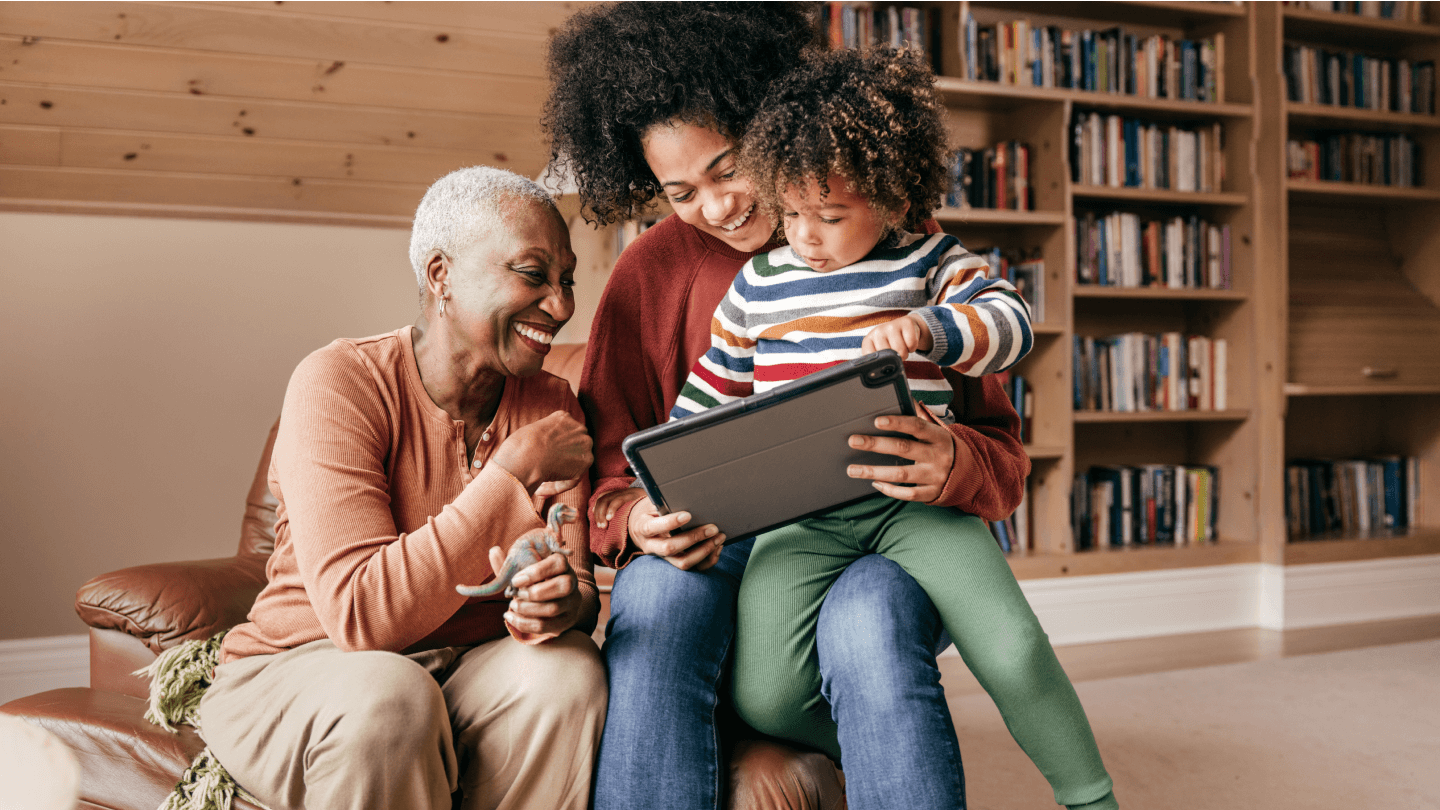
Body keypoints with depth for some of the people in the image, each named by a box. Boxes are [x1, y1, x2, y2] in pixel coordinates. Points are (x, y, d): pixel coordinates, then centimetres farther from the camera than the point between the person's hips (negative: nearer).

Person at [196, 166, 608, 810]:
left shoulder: (551, 405, 0)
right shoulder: (339, 383, -17)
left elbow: (577, 585, -4)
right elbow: (360, 613, -28)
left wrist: (566, 602, -30)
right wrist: (513, 470, -28)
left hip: (467, 671, 4)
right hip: (297, 673, -4)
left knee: (568, 667, -26)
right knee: (386, 695, -36)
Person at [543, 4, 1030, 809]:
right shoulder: (653, 273, 5)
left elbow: (1004, 454, 1)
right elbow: (609, 472, 5)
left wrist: (954, 466, -24)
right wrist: (640, 521, -20)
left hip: (886, 540, -1)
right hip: (716, 551, 2)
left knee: (866, 624, -35)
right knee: (655, 598, -32)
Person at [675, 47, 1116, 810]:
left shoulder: (928, 262, 7)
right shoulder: (758, 284, 13)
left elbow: (1012, 322, -5)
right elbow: (707, 395, 20)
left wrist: (929, 329, -24)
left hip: (913, 500, -1)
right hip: (798, 515, 2)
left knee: (1014, 653, -19)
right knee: (765, 696, -18)